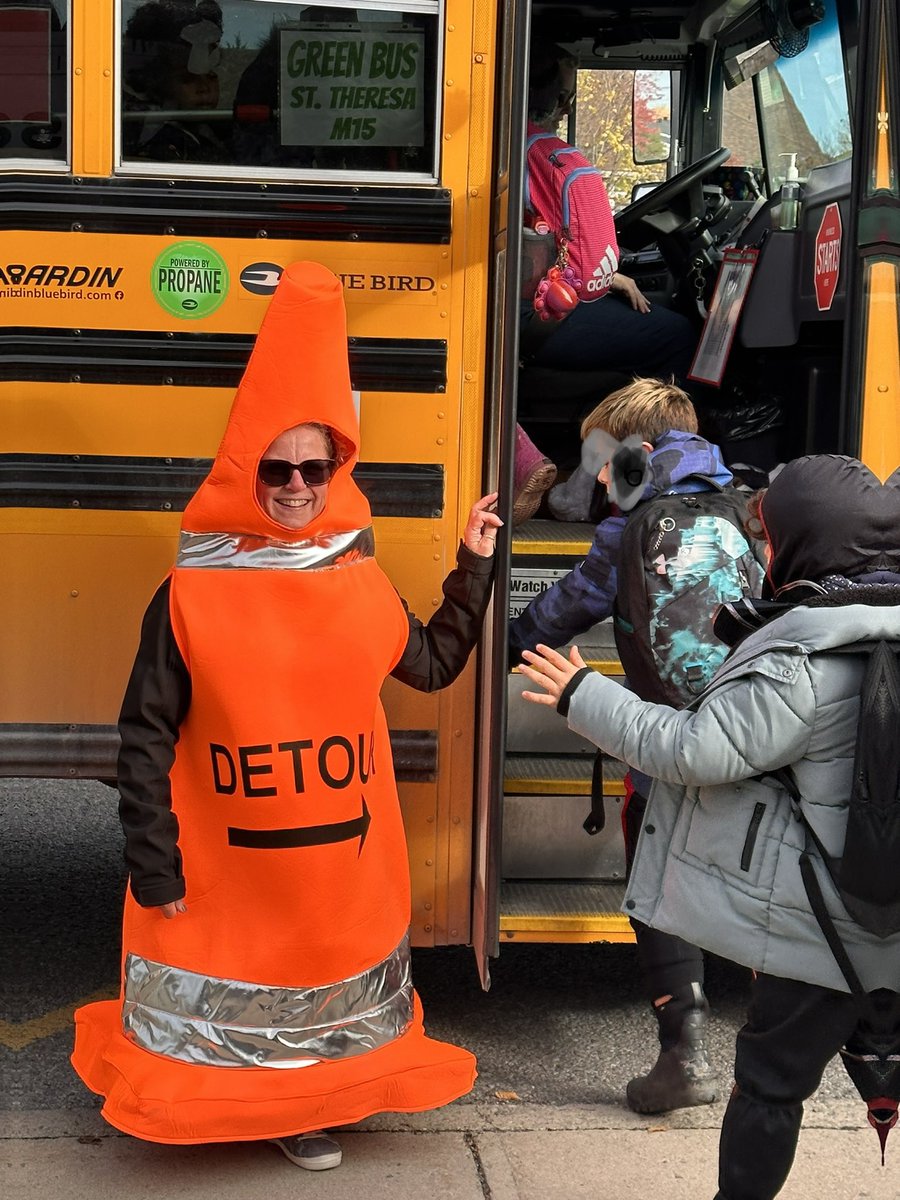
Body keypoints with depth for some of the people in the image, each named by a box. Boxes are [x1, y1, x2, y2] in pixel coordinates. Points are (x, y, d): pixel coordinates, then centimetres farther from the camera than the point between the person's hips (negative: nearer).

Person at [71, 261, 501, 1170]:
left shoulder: (360, 583, -1)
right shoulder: (191, 593, -12)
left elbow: (432, 664, 15)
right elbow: (146, 739, -9)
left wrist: (473, 567, 9)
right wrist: (154, 867, -10)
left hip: (343, 862, 4)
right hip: (225, 870, -4)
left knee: (322, 984, 18)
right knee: (222, 979, 11)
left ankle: (302, 1105, 41)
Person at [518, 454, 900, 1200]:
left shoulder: (806, 662, -22)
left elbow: (698, 751, -21)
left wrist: (585, 696, -12)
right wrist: (758, 647, 3)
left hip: (831, 924, -7)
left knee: (772, 1080, 10)